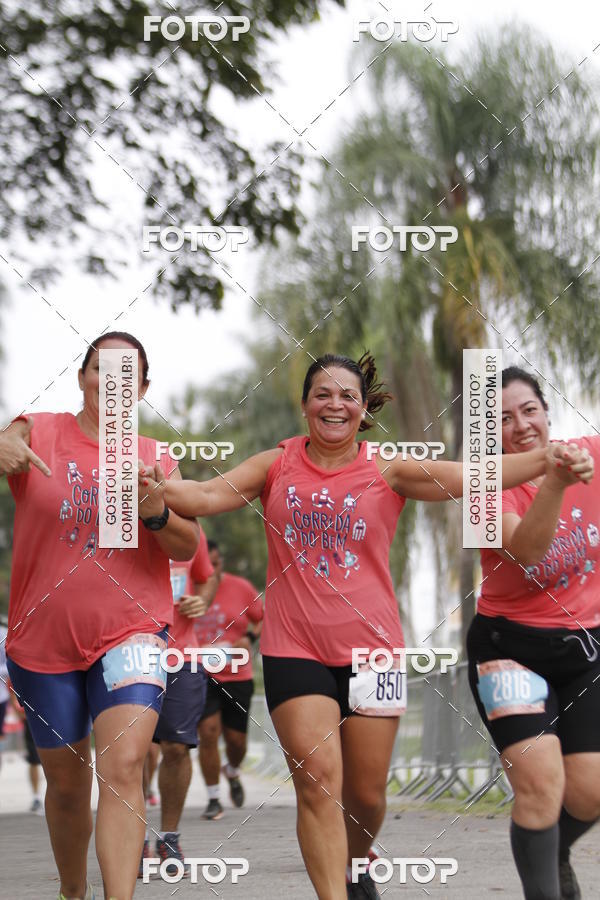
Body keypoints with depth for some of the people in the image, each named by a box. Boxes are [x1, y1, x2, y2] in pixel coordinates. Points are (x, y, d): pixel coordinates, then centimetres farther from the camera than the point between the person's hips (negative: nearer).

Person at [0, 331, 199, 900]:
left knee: (123, 767, -20)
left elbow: (187, 548, 4)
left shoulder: (155, 458, 8)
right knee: (66, 781, 11)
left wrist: (156, 511, -17)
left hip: (131, 632, 0)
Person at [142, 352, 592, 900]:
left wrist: (545, 460, -29)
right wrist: (157, 488, -28)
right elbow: (208, 495, -6)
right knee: (318, 780, -12)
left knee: (366, 791, 9)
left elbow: (469, 477, -13)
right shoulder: (278, 466, 2)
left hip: (370, 645, 1)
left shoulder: (386, 471, -1)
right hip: (294, 647, -1)